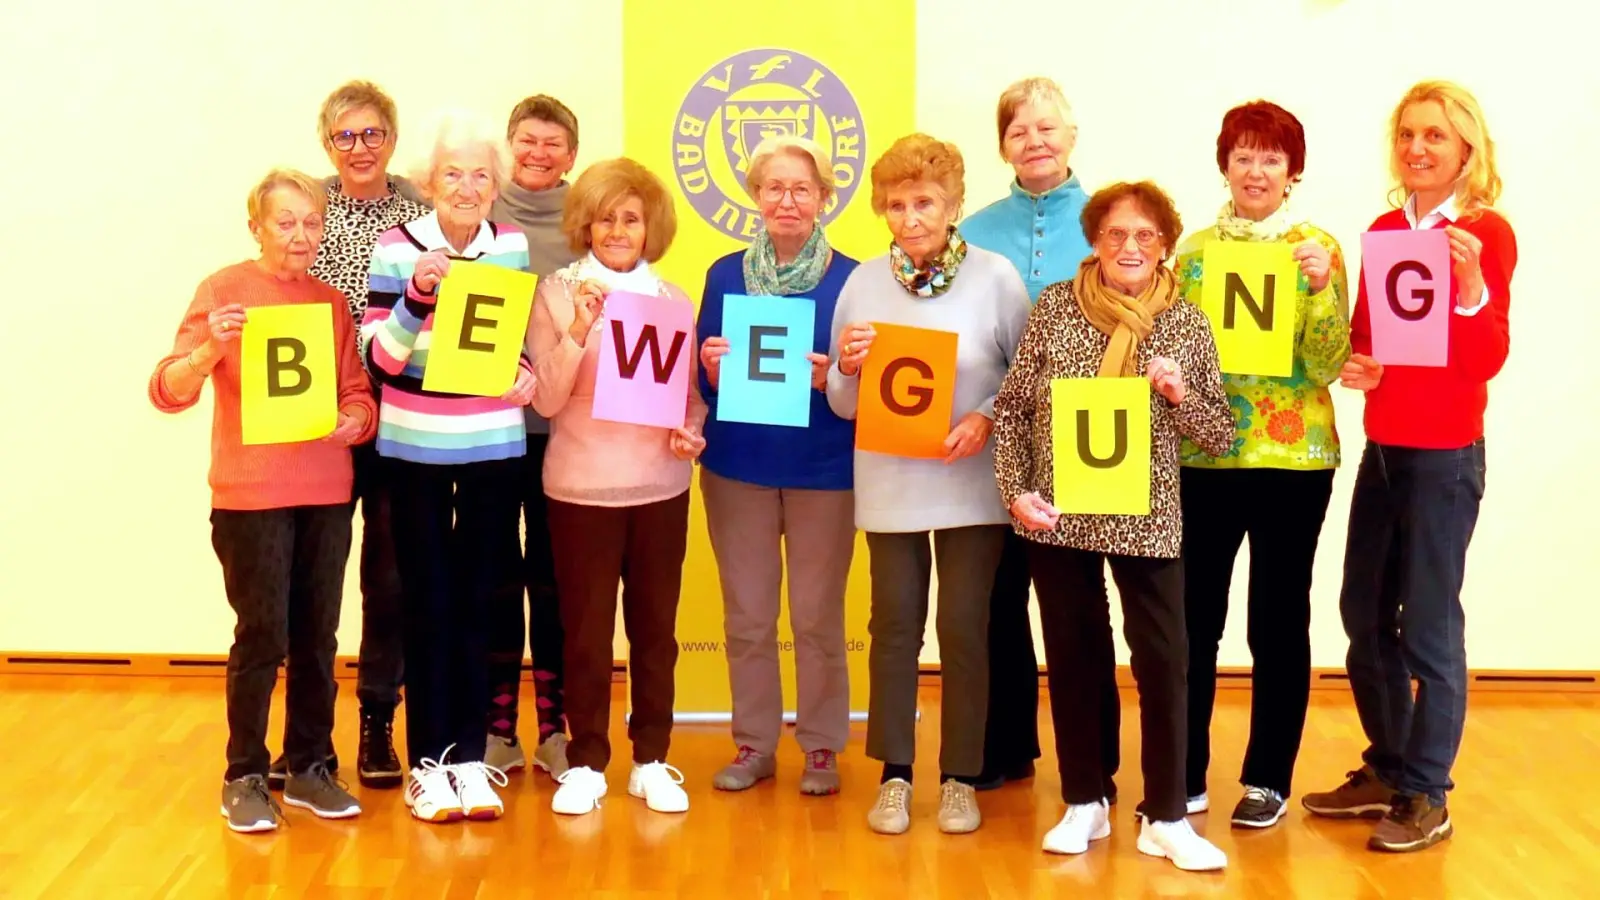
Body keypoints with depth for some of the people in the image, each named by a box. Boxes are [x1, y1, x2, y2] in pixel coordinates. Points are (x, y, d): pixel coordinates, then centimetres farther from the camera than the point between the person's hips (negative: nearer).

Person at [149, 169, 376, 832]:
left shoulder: (331, 302, 11)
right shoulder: (224, 289, -3)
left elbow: (359, 394, 10)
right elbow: (168, 391, -8)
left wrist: (354, 421, -13)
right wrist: (210, 350, -27)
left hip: (326, 493, 4)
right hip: (250, 495, -4)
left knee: (317, 636, 7)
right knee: (262, 635, -3)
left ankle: (309, 767, 20)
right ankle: (244, 778, 10)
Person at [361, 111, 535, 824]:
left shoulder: (513, 246, 3)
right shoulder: (396, 249, -6)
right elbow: (378, 359, -9)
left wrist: (527, 373, -5)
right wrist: (417, 298, -25)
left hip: (493, 447, 2)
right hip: (415, 449, -2)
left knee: (477, 601, 8)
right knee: (428, 603, 3)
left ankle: (471, 756, 17)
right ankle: (428, 761, 12)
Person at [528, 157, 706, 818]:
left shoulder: (673, 299, 5)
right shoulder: (556, 293, -2)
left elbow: (693, 393, 13)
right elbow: (547, 400, -7)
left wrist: (691, 432, -8)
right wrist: (577, 331, -20)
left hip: (661, 486, 2)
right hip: (582, 486, -2)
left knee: (655, 627, 9)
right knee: (586, 631, 5)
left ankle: (651, 760, 22)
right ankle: (586, 763, 18)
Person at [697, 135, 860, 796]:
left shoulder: (850, 279, -3)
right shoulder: (725, 275, 5)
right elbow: (703, 383, 8)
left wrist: (833, 380, -20)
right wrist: (712, 367, -13)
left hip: (824, 468, -2)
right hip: (738, 464, 3)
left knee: (818, 615, 3)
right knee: (746, 615, 8)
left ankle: (822, 747, 18)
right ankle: (753, 743, 22)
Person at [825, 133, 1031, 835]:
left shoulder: (995, 277, -4)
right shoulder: (864, 282, 3)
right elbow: (843, 405, 6)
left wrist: (988, 417, -17)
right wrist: (847, 368, -15)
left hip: (971, 485, -2)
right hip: (890, 484, 2)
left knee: (964, 628, 3)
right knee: (894, 624, 7)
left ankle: (960, 777, 17)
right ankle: (894, 774, 18)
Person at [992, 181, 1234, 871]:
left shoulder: (1186, 324, -1)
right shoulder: (1055, 308, -1)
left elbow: (1219, 437, 2)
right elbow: (1012, 408, 3)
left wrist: (1181, 396, -16)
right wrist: (1016, 490, -7)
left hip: (1146, 519, -1)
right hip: (1057, 514, 1)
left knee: (1164, 660, -2)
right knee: (1072, 657, 9)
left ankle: (1165, 817, 11)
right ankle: (1085, 804, 23)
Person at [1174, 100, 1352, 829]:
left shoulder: (1318, 248, -2)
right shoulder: (1194, 249, 7)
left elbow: (1327, 364, -8)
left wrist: (1321, 289, -22)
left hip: (1292, 457, -2)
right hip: (1203, 455, 3)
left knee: (1278, 618, 5)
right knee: (1191, 617, 5)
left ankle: (1268, 779, 16)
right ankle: (1183, 772, 17)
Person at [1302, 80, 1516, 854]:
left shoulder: (1487, 232, -10)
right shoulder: (1385, 228, 8)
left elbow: (1485, 361, -16)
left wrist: (1470, 281, -32)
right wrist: (1353, 364, -5)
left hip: (1444, 454, -7)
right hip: (1381, 447, 7)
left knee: (1428, 624, -1)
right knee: (1365, 613, 13)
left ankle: (1426, 797, 11)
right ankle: (1385, 771, 28)